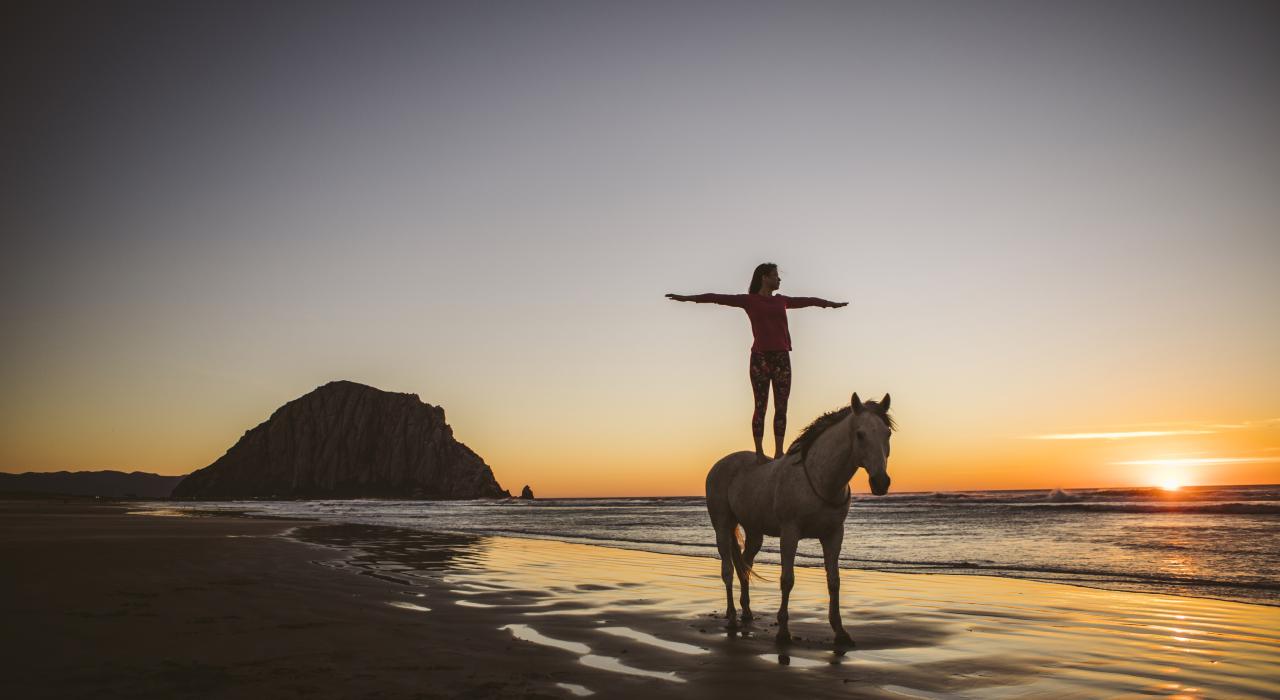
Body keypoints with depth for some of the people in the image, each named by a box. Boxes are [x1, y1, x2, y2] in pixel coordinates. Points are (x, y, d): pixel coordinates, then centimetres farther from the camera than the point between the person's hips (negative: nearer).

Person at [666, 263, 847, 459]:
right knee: (760, 407, -2)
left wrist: (831, 303, 41)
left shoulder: (782, 301, 16)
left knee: (781, 408, 3)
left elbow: (808, 300, 30)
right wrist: (688, 298, -12)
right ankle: (759, 452, 3)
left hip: (782, 358, 4)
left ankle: (779, 452, 8)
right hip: (760, 358, -4)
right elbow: (718, 298, -5)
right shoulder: (749, 300, 2)